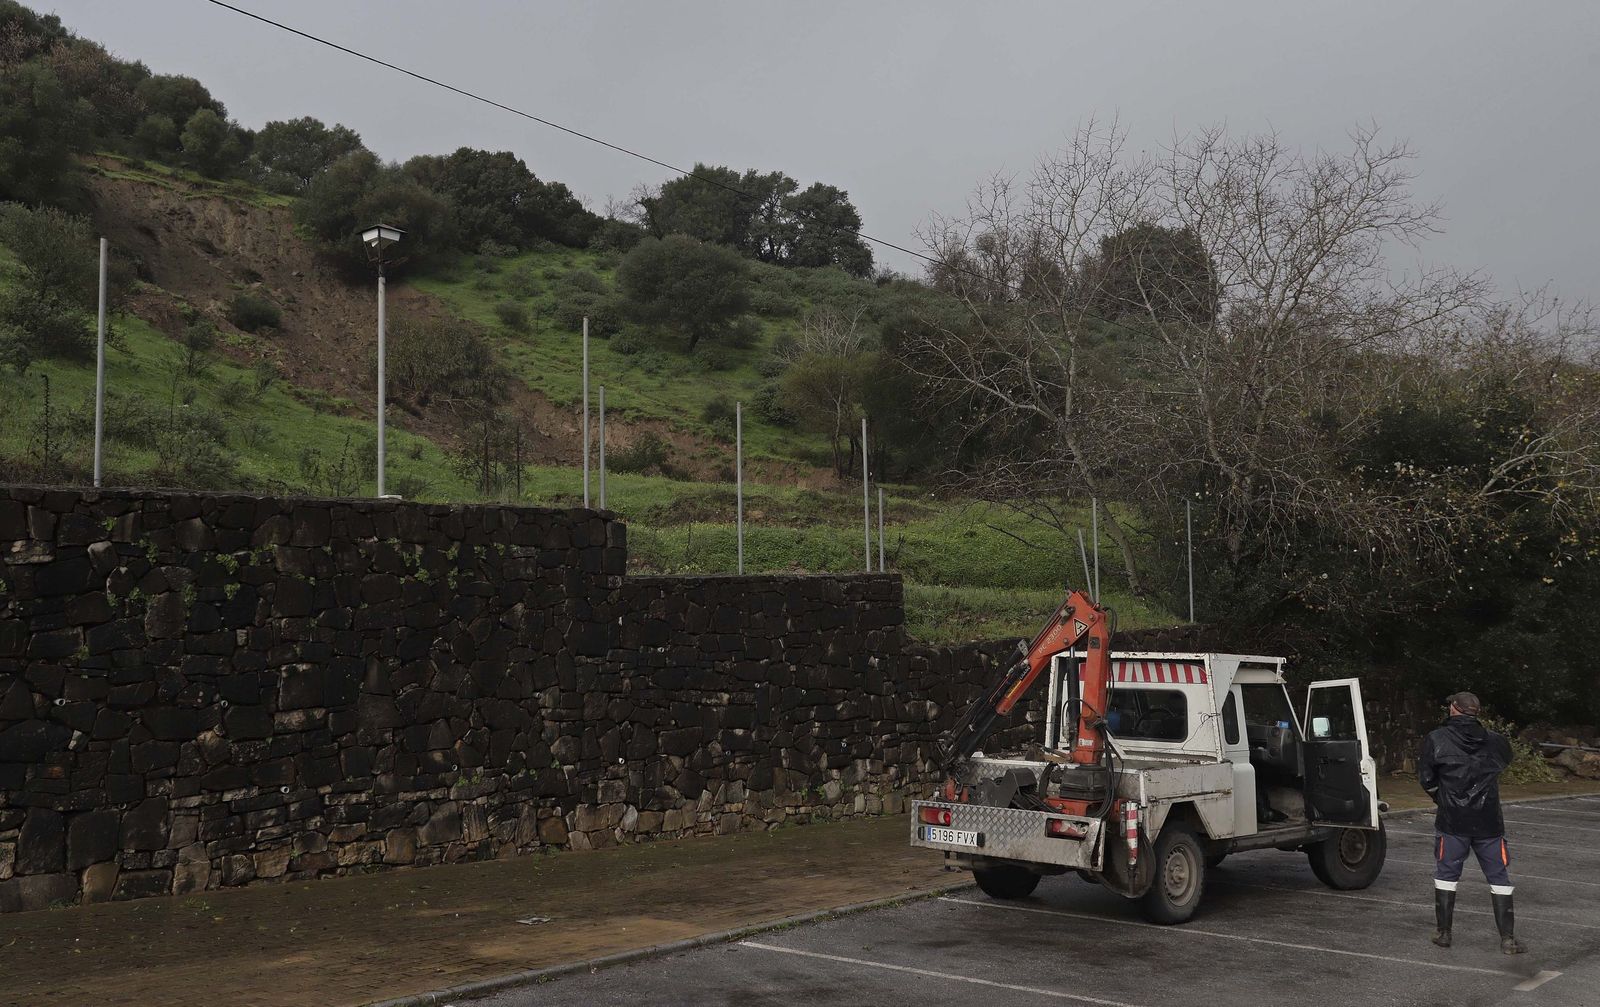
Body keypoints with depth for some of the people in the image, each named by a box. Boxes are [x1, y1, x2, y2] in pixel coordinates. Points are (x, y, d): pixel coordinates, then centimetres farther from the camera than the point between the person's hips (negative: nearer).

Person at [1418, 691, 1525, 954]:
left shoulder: (1436, 740, -7)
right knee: (1499, 877, 10)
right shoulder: (1495, 742, -1)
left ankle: (1443, 933, 14)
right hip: (1488, 823, 1)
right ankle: (1507, 938, 9)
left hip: (1452, 823, -1)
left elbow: (1427, 779, -4)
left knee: (1446, 874, 11)